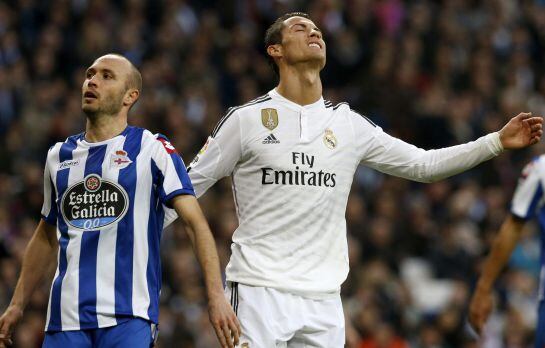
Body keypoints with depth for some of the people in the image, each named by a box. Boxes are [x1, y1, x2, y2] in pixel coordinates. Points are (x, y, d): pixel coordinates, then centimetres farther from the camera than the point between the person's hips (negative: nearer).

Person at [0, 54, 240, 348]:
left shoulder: (153, 150, 1)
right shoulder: (59, 156, 16)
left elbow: (195, 223, -6)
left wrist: (216, 296, -16)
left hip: (128, 316, -4)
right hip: (65, 318, 4)